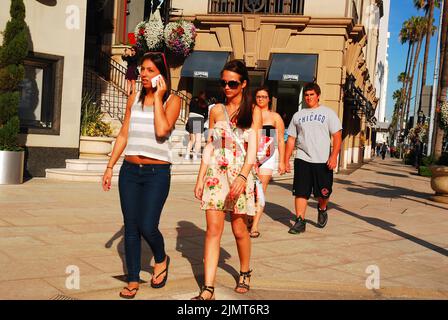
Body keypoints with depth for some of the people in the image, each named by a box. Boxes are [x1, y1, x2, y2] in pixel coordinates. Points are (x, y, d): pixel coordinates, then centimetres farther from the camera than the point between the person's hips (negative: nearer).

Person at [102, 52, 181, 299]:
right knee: (131, 227, 6)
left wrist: (158, 97, -12)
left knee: (147, 226, -11)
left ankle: (161, 259, 21)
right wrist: (109, 167, 11)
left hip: (157, 172, -4)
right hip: (130, 170, 4)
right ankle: (133, 280, 19)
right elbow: (123, 135, 14)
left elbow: (162, 130, -19)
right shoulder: (134, 99, 11)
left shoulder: (172, 100, -2)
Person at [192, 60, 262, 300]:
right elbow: (209, 147, 12)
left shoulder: (253, 112, 2)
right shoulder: (216, 111, 11)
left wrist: (242, 176, -22)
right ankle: (207, 290, -5)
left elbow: (253, 148, -8)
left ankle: (245, 273, 33)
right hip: (215, 173, 2)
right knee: (213, 229, -5)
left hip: (240, 174, -2)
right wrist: (200, 178, 6)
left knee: (239, 230, 7)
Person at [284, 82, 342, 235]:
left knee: (323, 193, 3)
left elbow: (337, 136, -2)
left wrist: (334, 156, -15)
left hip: (323, 161, -2)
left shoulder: (328, 113, 4)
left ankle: (322, 210, 34)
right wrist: (286, 161, 7)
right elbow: (291, 139, 14)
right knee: (300, 192, -2)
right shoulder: (298, 115, 13)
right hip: (302, 159, 2)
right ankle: (300, 222, 5)